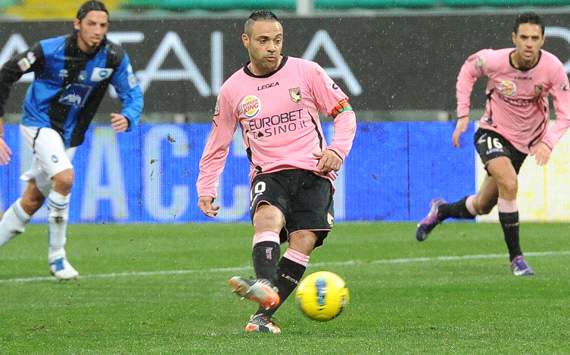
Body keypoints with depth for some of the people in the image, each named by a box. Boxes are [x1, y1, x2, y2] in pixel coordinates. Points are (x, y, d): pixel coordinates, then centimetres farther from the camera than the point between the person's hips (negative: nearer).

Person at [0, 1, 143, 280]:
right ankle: (56, 257, -15)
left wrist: (127, 118, -29)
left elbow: (133, 94, -5)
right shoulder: (50, 50, -21)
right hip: (39, 123, -5)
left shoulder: (114, 58, -12)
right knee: (64, 178, -27)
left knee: (32, 201, 12)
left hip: (69, 134, 5)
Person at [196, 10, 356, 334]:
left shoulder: (307, 72, 2)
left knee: (304, 240, -19)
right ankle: (266, 286, -55)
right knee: (267, 217, -32)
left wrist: (337, 149, -8)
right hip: (268, 174, 0)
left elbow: (344, 112, 8)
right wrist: (206, 189, 13)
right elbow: (217, 144, 19)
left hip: (312, 173, 0)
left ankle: (264, 316, -20)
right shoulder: (232, 90, 8)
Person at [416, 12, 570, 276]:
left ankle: (441, 210, 46)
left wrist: (548, 142, -33)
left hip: (524, 142, 3)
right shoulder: (494, 60, -22)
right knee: (509, 184, -30)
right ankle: (516, 256, -19)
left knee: (482, 207, 12)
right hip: (492, 133, -3)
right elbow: (468, 69, 1)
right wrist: (463, 115, -2)